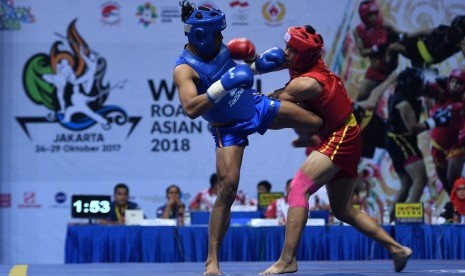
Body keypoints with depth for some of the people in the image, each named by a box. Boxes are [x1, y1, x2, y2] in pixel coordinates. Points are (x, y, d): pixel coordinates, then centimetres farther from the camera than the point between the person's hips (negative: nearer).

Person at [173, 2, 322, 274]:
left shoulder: (219, 46, -6)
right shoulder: (185, 69, -26)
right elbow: (191, 109, -41)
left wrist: (260, 63, -6)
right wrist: (224, 84, -44)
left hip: (257, 105, 7)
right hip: (229, 129, -6)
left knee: (317, 124, 8)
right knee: (228, 187, -19)